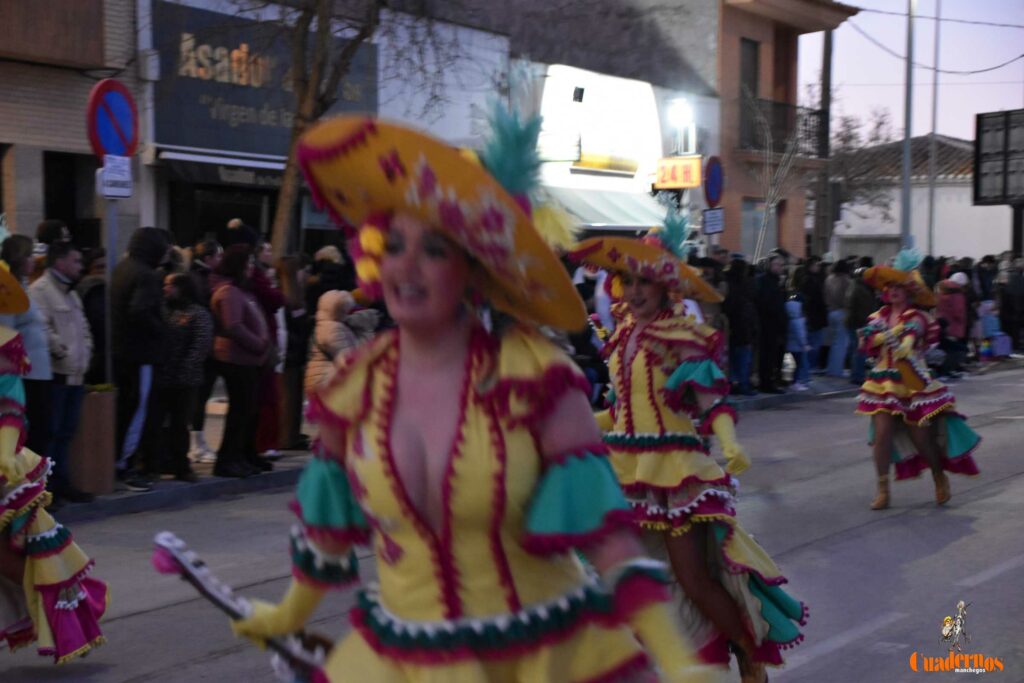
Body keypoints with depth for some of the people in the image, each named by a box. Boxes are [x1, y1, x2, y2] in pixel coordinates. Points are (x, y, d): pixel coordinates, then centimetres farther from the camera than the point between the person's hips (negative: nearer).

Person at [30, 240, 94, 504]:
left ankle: (61, 482, 19)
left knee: (66, 432, 13)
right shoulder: (41, 290, -10)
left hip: (75, 374, 9)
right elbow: (41, 328, -21)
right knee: (49, 432, -6)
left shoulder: (70, 292, 21)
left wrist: (85, 351, 11)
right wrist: (62, 352, -15)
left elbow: (83, 327, 26)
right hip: (55, 373, -9)